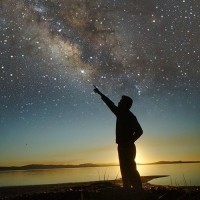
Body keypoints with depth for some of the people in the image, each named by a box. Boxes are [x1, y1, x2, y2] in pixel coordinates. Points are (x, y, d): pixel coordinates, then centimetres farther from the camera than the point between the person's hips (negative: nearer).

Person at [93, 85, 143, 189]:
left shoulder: (130, 116, -8)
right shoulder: (121, 114, 15)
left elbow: (139, 131, -14)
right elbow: (110, 104, 25)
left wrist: (129, 141, -13)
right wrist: (100, 93, 33)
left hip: (127, 147, -8)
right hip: (122, 146, 9)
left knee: (130, 169, -13)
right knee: (125, 170, 8)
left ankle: (138, 190, -12)